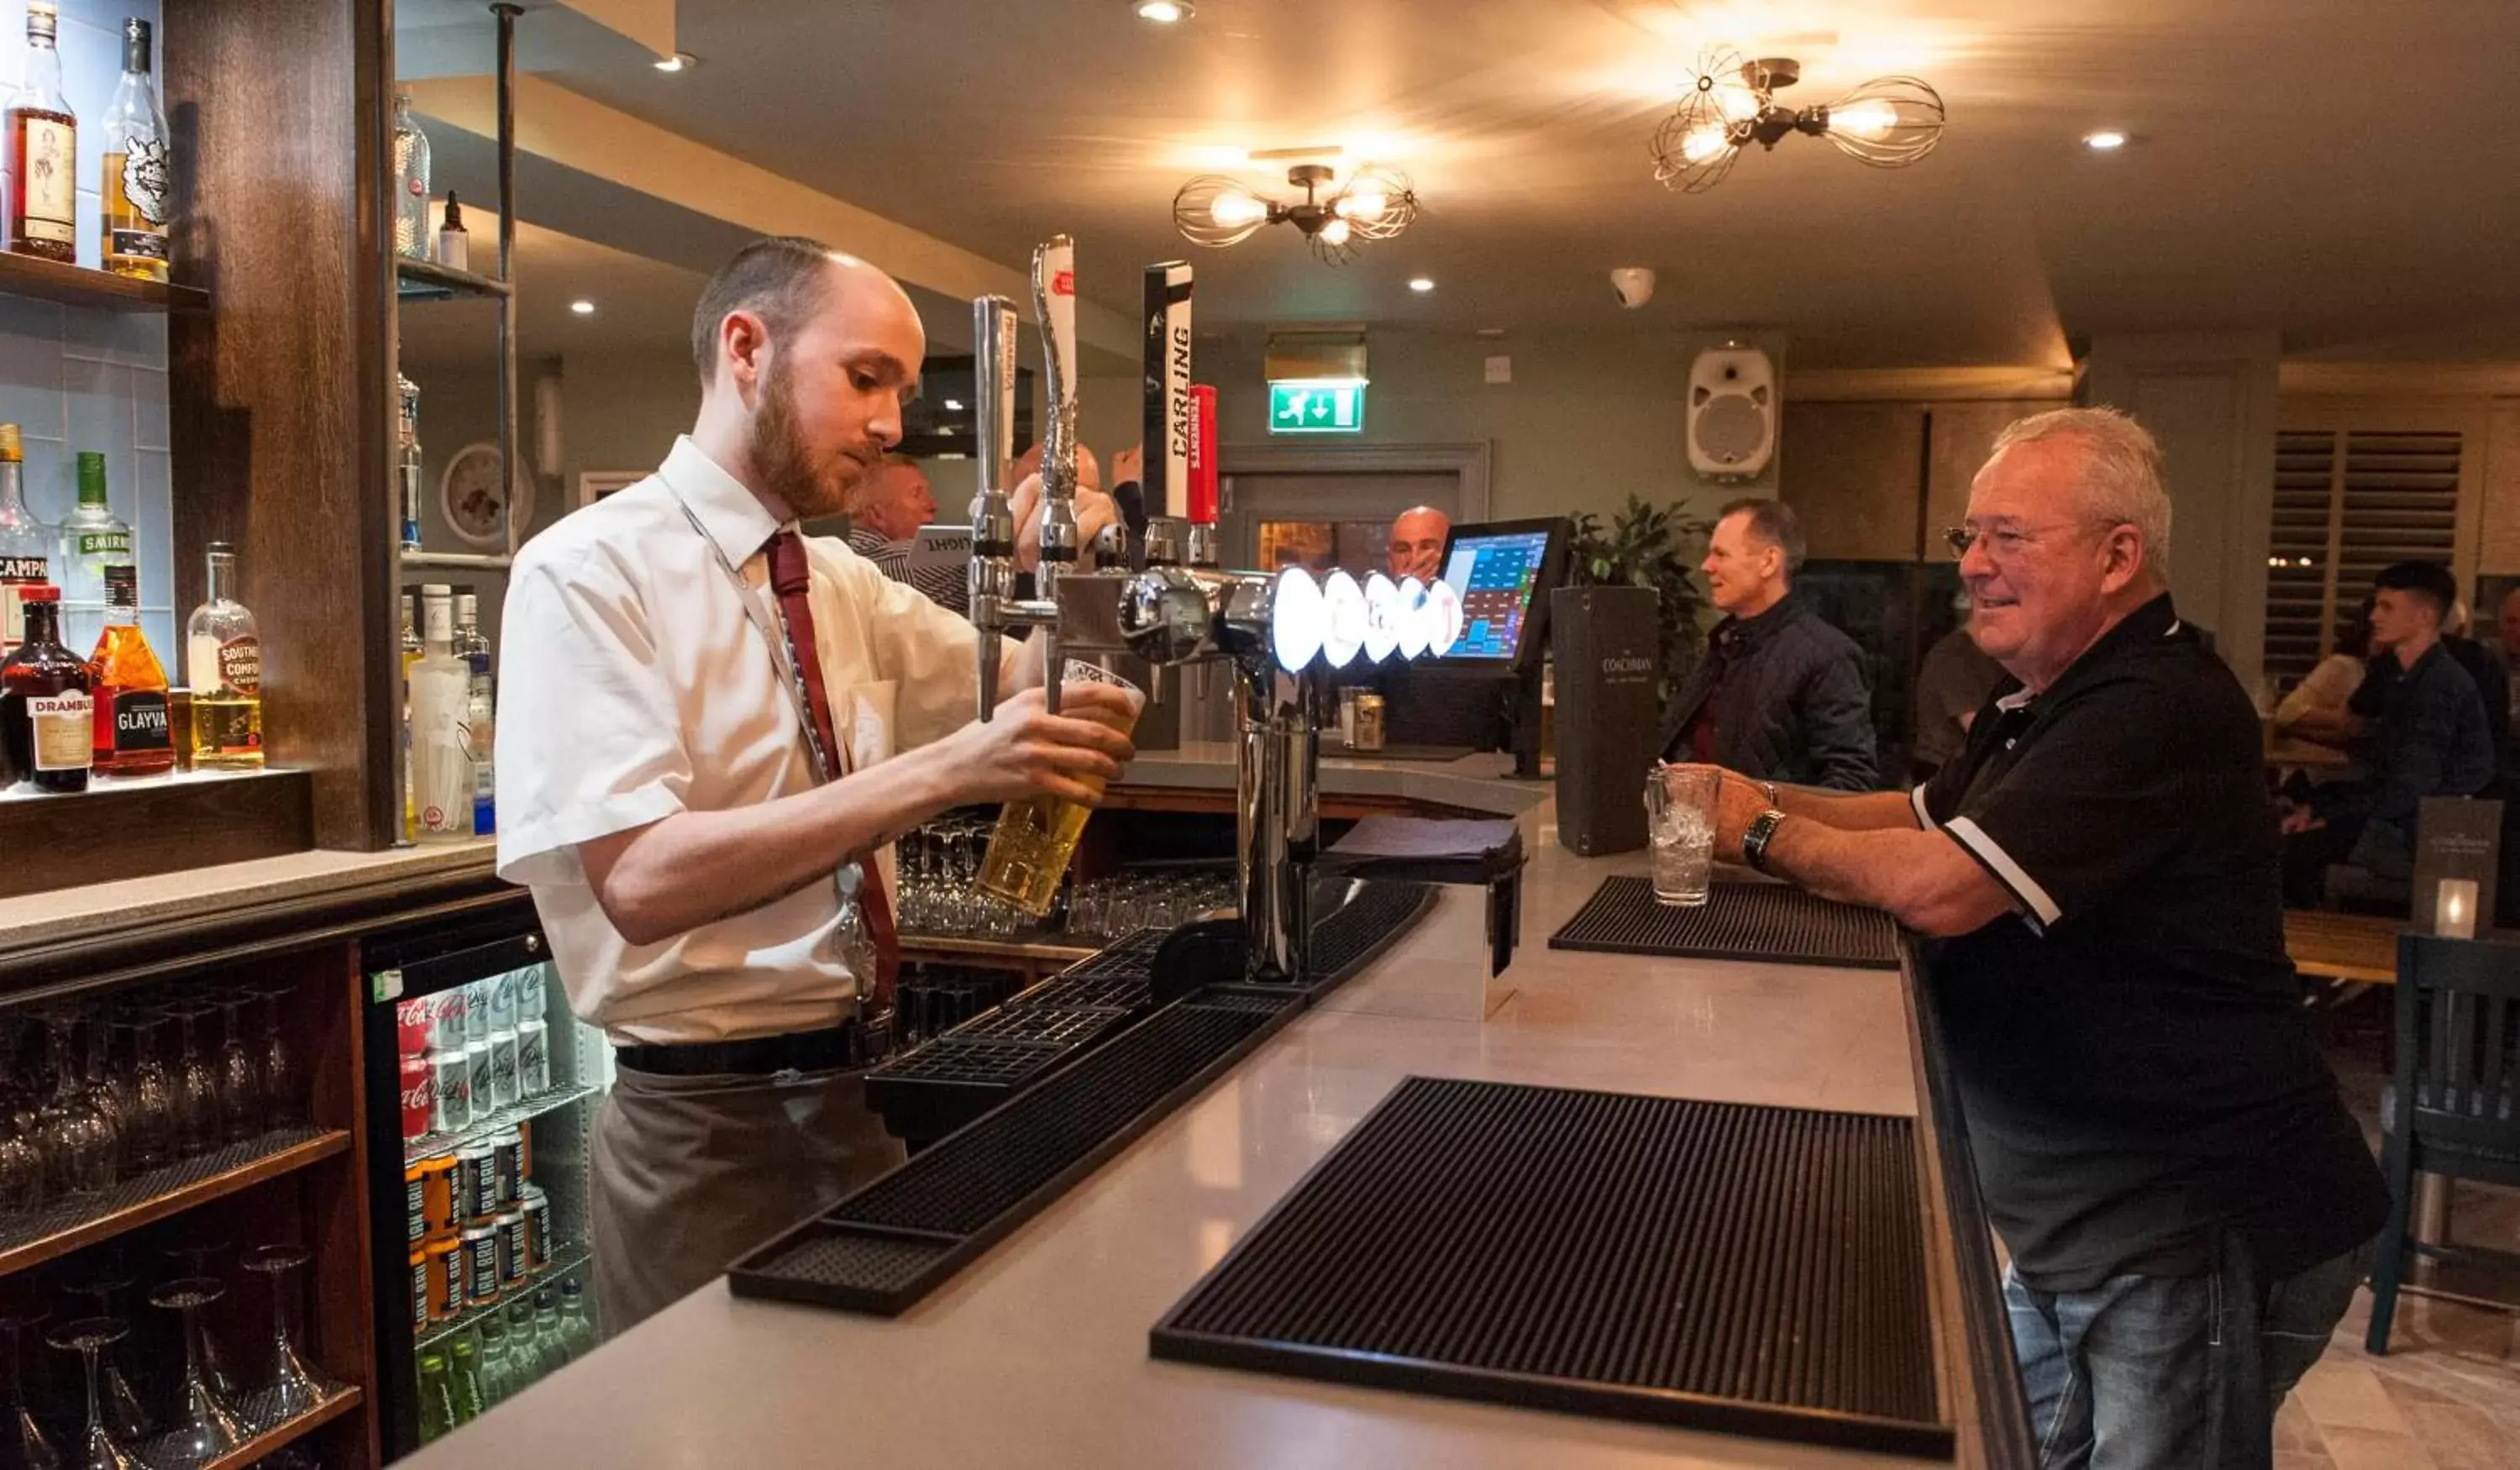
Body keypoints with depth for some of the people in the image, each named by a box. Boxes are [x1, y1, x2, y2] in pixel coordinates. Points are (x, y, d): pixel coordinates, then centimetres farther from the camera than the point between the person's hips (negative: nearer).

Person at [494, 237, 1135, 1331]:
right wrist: (944, 772, -32)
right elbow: (643, 880, -26)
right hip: (708, 1122, -7)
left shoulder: (845, 584, 8)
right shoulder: (590, 572, -15)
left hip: (861, 1091, 7)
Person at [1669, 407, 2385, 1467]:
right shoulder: (2045, 699, 11)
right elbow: (1929, 820, 18)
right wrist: (1766, 802, 1)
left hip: (2200, 1234, -10)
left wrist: (1766, 836, -13)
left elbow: (1939, 886, -31)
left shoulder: (2159, 711, -24)